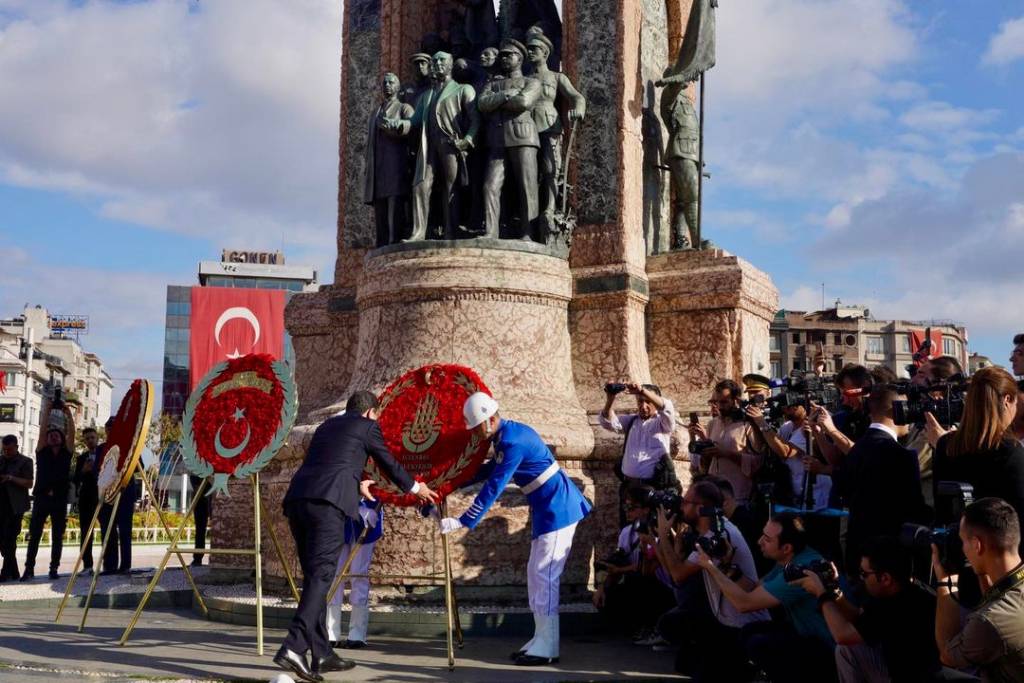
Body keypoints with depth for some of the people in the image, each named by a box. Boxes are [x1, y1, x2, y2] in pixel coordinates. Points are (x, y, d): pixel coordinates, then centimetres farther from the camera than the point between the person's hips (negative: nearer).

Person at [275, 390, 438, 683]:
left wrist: (357, 484, 61)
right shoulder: (367, 426, 13)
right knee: (320, 576, -10)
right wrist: (415, 488, 41)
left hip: (297, 499, 7)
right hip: (327, 502, -7)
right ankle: (294, 647, -24)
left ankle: (322, 653, 13)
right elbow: (388, 463, 23)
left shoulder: (328, 425, 30)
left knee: (313, 576, 11)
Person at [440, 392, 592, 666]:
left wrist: (462, 522, -22)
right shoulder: (507, 434, 9)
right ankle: (541, 638, 18)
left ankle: (547, 648, -5)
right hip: (549, 509, 10)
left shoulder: (512, 442, -22)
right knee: (537, 575, 13)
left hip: (556, 510, -10)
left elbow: (493, 488, -24)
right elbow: (491, 469, 24)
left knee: (544, 576, -9)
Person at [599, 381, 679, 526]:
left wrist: (642, 390, -32)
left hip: (656, 487, -4)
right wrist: (610, 399, -19)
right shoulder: (631, 421, 15)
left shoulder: (662, 422, 3)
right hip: (629, 485, 4)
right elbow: (608, 422, 1)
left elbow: (666, 407, -18)